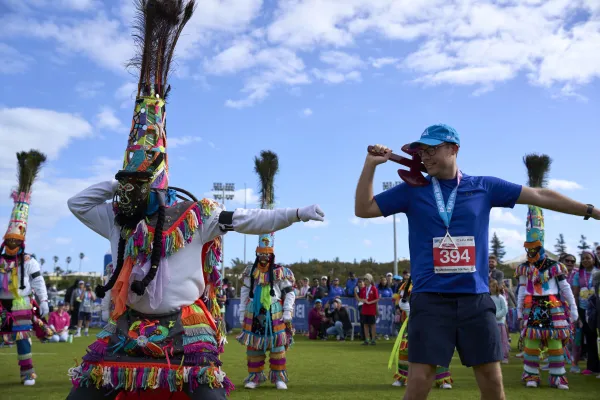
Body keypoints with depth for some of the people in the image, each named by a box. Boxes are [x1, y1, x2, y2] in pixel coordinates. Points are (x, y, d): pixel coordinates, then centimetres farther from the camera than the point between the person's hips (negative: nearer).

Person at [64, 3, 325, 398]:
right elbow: (77, 202, 19)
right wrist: (118, 184, 6)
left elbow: (252, 219, -7)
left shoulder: (196, 214, -7)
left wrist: (296, 213, -14)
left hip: (184, 329, -5)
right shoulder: (117, 218, 9)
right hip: (129, 329, 5)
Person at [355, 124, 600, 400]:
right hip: (430, 299, -1)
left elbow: (541, 196, 11)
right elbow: (363, 209, 4)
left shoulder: (484, 187, 8)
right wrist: (371, 165, -6)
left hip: (475, 298, 2)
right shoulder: (411, 190, 5)